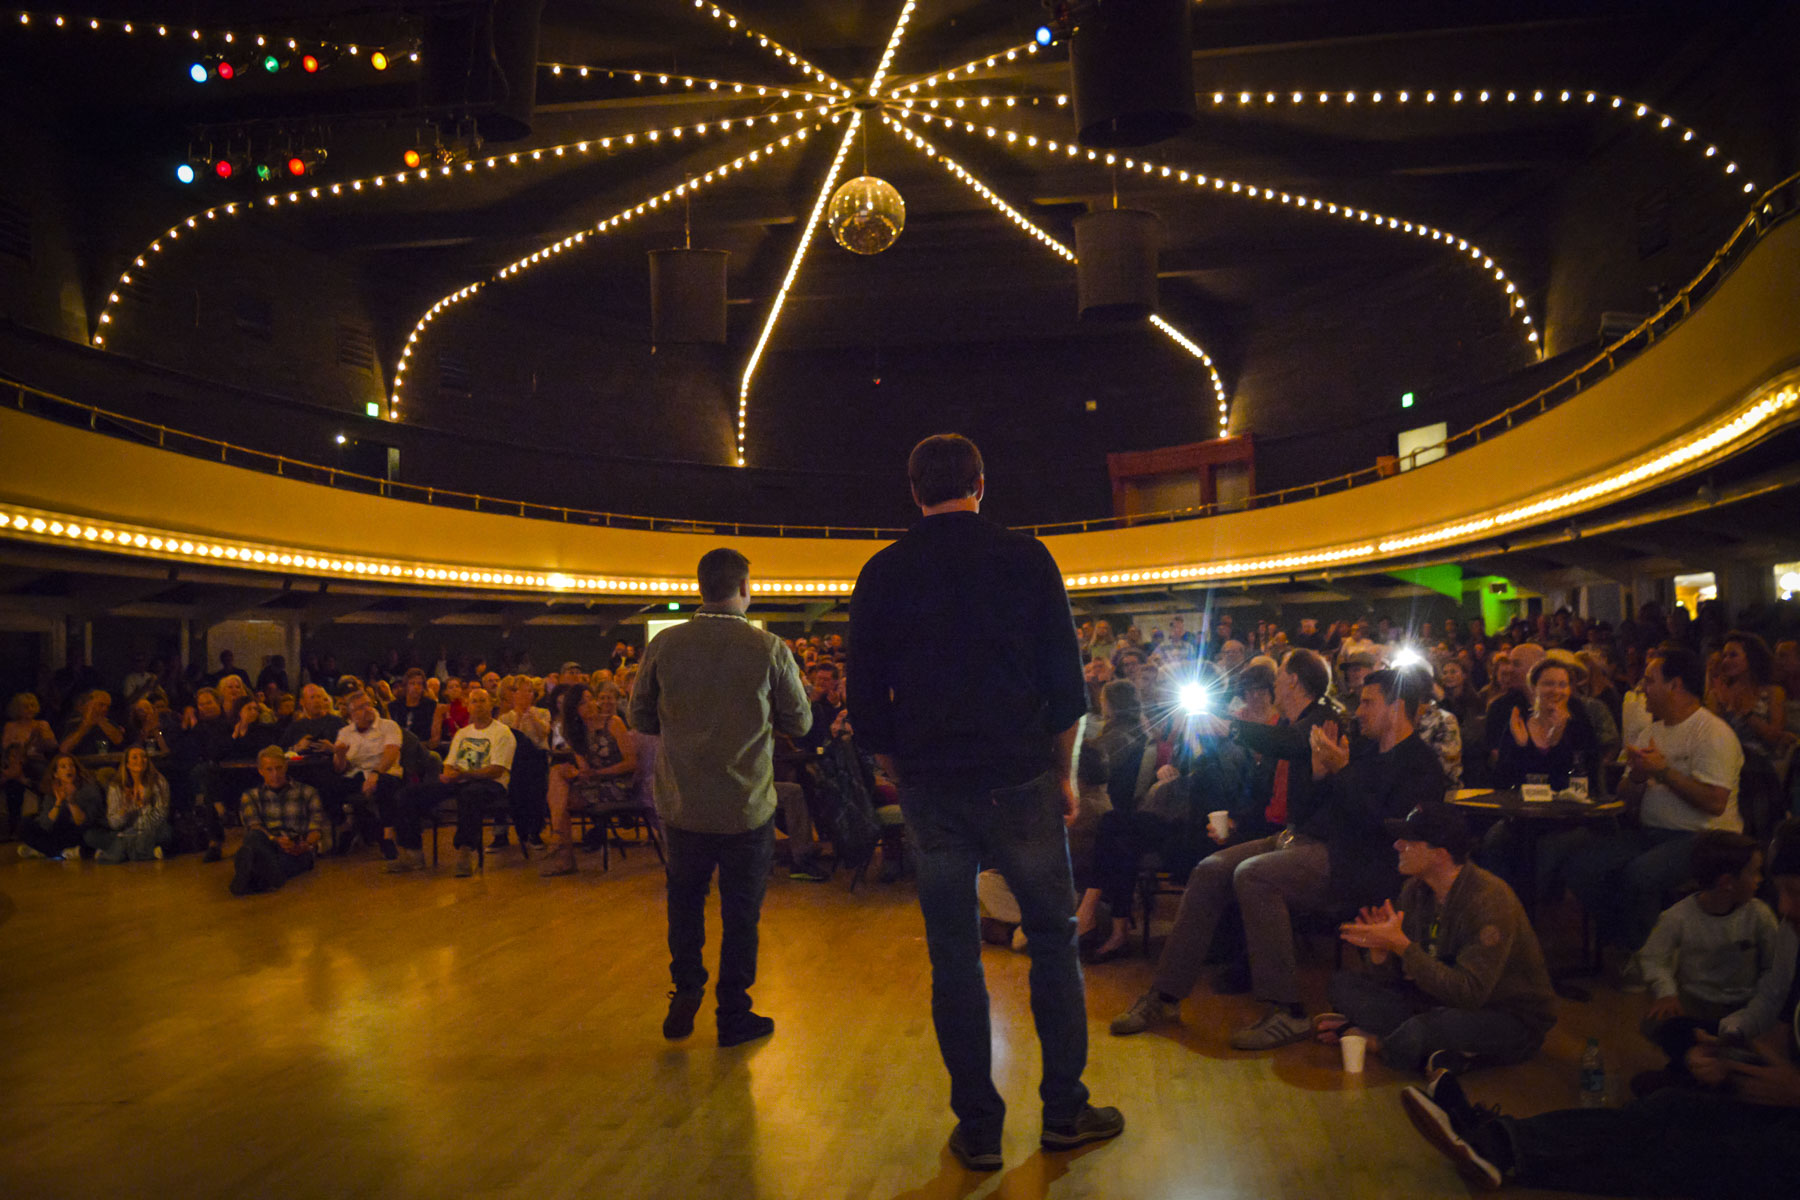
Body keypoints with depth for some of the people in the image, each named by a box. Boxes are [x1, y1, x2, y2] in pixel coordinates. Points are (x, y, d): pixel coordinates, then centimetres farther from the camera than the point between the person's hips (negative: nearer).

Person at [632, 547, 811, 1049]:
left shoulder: (664, 645, -7)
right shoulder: (770, 649, -12)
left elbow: (640, 717, 4)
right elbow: (800, 722, -1)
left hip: (682, 805, 2)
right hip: (748, 809, -2)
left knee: (685, 901, 23)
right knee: (740, 913, 12)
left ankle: (685, 994, 21)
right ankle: (733, 1015, 22)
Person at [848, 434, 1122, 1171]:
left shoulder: (881, 575, 3)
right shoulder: (1024, 558, -1)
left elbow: (866, 703, 3)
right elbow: (1066, 682, -2)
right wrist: (1064, 772, 8)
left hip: (929, 791, 2)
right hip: (1017, 782, -1)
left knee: (953, 958, 8)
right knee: (1053, 941, 12)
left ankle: (978, 1129, 16)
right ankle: (1064, 1111, 20)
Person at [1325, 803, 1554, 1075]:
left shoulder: (1489, 900, -25)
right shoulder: (1416, 889, -2)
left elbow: (1469, 992, -31)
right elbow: (1392, 976, 0)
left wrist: (1401, 945, -33)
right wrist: (1380, 949, -24)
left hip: (1512, 1019, -8)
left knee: (1416, 1034, -37)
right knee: (1344, 984, -4)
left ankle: (1376, 1042, -7)